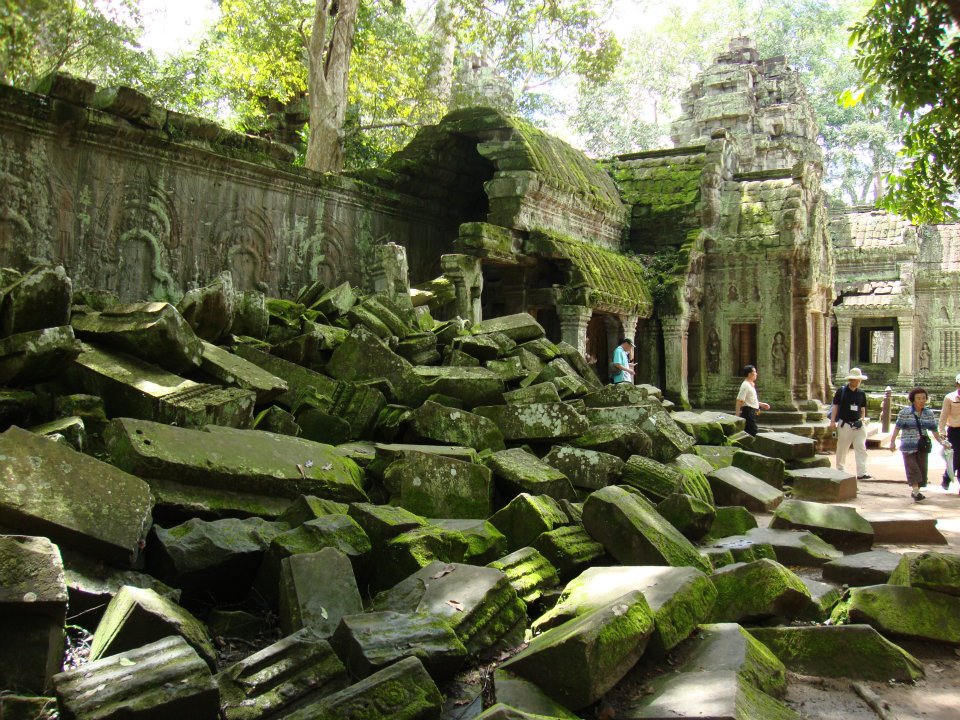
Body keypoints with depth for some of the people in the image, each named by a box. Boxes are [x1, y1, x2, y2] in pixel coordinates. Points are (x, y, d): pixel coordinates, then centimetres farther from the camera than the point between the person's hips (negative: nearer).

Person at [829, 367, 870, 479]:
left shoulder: (861, 393, 8)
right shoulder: (841, 391, -3)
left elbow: (863, 409, 17)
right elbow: (835, 406, -1)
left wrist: (863, 420, 5)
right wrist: (833, 421, -6)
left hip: (858, 425, 3)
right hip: (845, 424, -3)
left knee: (861, 449, -5)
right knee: (842, 449, 8)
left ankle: (861, 473, -7)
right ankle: (840, 470, 21)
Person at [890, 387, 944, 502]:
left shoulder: (929, 413, 6)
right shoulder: (905, 412, -6)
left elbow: (934, 429, 8)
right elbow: (898, 427, -5)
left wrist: (940, 441, -1)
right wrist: (892, 441, -10)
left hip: (923, 446, 4)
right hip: (908, 446, -4)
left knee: (922, 468, 5)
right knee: (912, 468, -9)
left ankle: (915, 491, 15)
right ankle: (915, 491, -12)